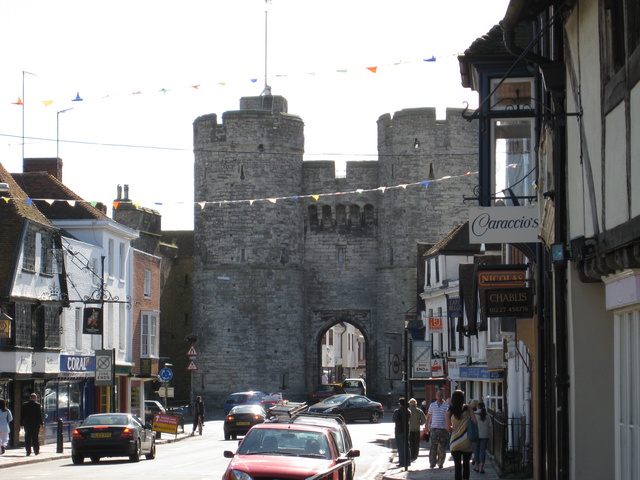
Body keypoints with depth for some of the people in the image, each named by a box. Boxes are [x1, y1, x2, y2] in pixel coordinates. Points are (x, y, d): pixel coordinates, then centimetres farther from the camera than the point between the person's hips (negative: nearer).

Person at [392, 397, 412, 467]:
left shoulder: (396, 411, -12)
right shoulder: (408, 411, 1)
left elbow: (394, 420, 1)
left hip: (399, 430, -5)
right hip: (406, 430, 5)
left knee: (400, 447, 0)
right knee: (406, 446, 13)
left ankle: (402, 462, -4)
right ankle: (408, 461, 15)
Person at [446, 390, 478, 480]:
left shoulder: (449, 411, -4)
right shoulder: (467, 409, -3)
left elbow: (448, 428, -5)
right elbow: (475, 422, -7)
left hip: (455, 442, -1)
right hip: (467, 441, 1)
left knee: (457, 465, 2)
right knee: (466, 463, 15)